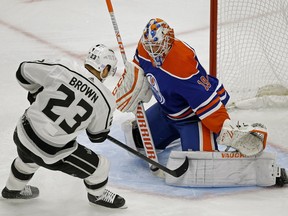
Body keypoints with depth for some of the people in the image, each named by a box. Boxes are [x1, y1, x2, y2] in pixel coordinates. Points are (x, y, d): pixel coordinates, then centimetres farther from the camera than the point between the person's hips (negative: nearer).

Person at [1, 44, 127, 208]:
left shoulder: (62, 67, -12)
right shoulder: (106, 101, -14)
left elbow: (24, 72, -2)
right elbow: (98, 136, 1)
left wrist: (37, 91, 16)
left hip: (23, 134, 4)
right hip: (51, 154, -4)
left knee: (29, 159, 40)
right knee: (100, 166, 16)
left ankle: (13, 189, 64)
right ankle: (97, 194, 44)